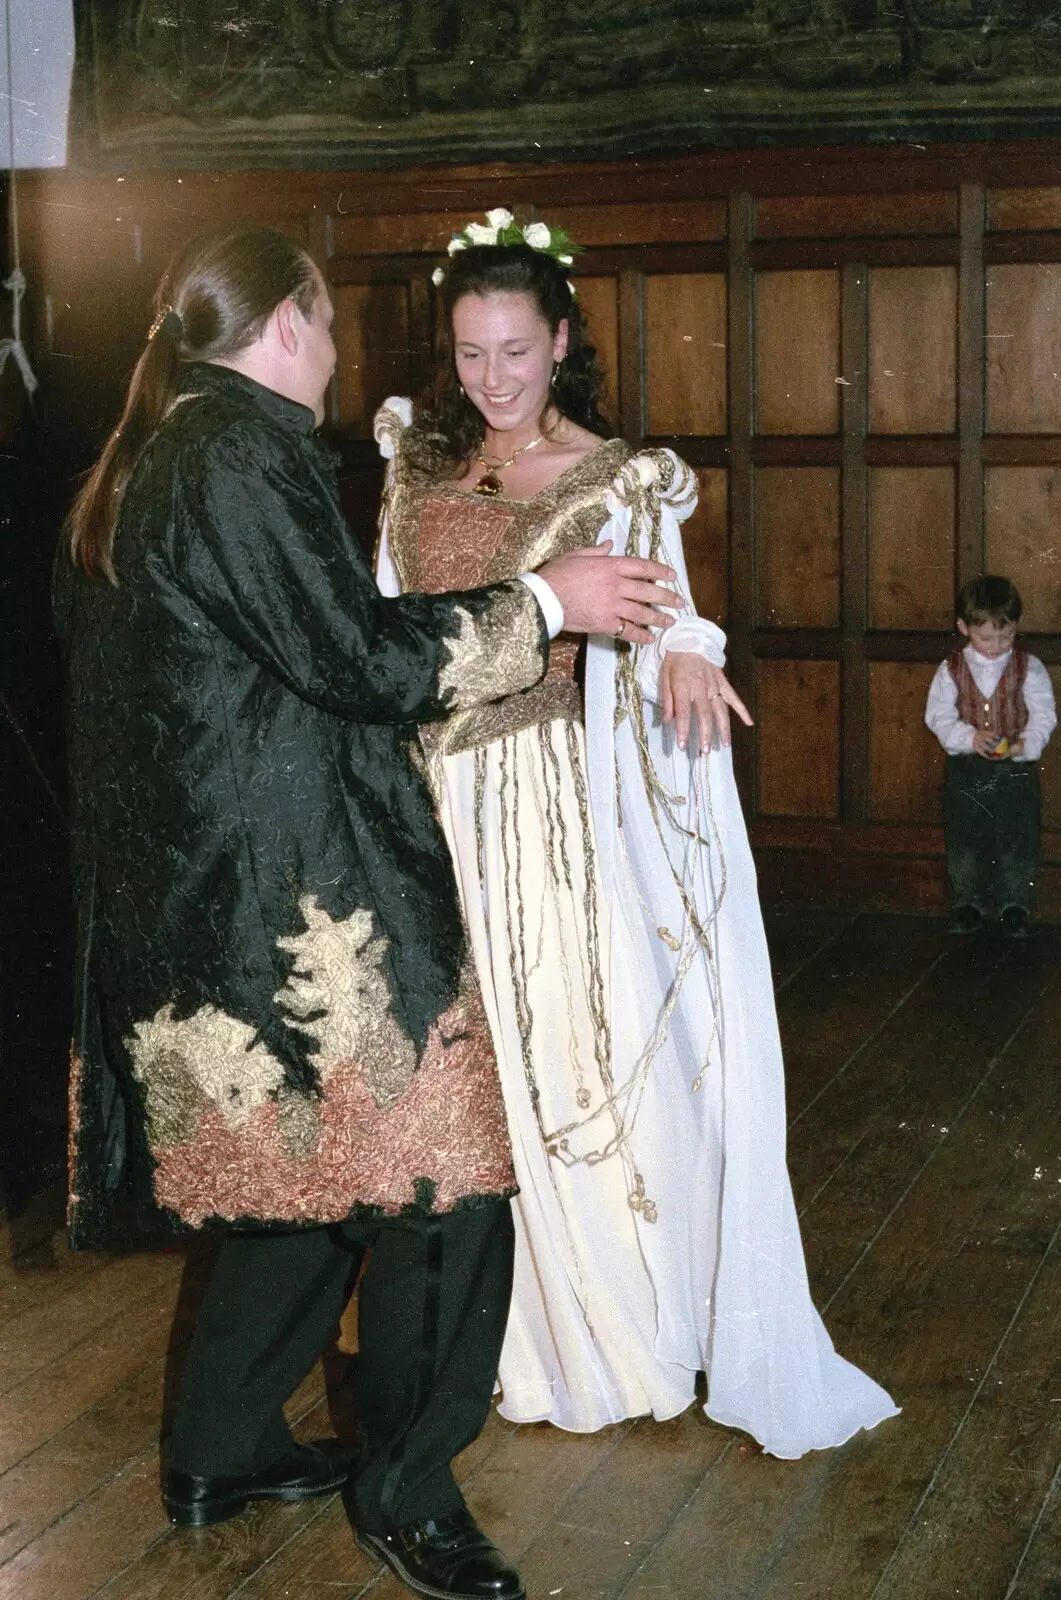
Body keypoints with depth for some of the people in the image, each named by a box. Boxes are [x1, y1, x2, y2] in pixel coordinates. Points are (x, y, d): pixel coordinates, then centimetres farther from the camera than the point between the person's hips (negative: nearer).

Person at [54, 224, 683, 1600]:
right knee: (438, 1173, -1)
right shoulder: (246, 453, -15)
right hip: (305, 903, -10)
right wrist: (543, 600, -7)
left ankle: (221, 1453, 31)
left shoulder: (139, 466, 16)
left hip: (199, 896, 11)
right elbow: (362, 656, -18)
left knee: (302, 1166, 20)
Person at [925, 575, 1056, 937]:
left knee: (1017, 838, 6)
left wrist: (1026, 744, -25)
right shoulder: (951, 670, -5)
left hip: (1016, 769, -1)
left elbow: (1044, 714, -7)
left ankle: (1015, 903, 21)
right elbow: (938, 715, -8)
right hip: (966, 768, 1)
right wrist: (969, 738, -24)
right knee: (965, 838, 9)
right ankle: (968, 900, 25)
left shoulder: (1029, 668, -6)